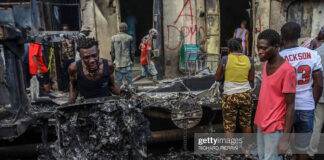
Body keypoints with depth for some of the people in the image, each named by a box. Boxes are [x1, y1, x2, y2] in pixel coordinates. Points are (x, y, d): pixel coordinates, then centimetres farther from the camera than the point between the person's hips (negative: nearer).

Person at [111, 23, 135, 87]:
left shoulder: (113, 38, -1)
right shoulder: (129, 38, -4)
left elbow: (112, 51, 3)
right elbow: (132, 51, 0)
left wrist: (113, 61, 13)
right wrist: (132, 60, 12)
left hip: (117, 63, 1)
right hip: (127, 63, -1)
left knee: (119, 80, 9)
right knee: (129, 79, 9)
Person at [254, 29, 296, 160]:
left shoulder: (287, 70, -19)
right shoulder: (267, 64, 4)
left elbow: (290, 105, -17)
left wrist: (285, 138, -16)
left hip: (274, 128, -7)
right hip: (261, 123, 7)